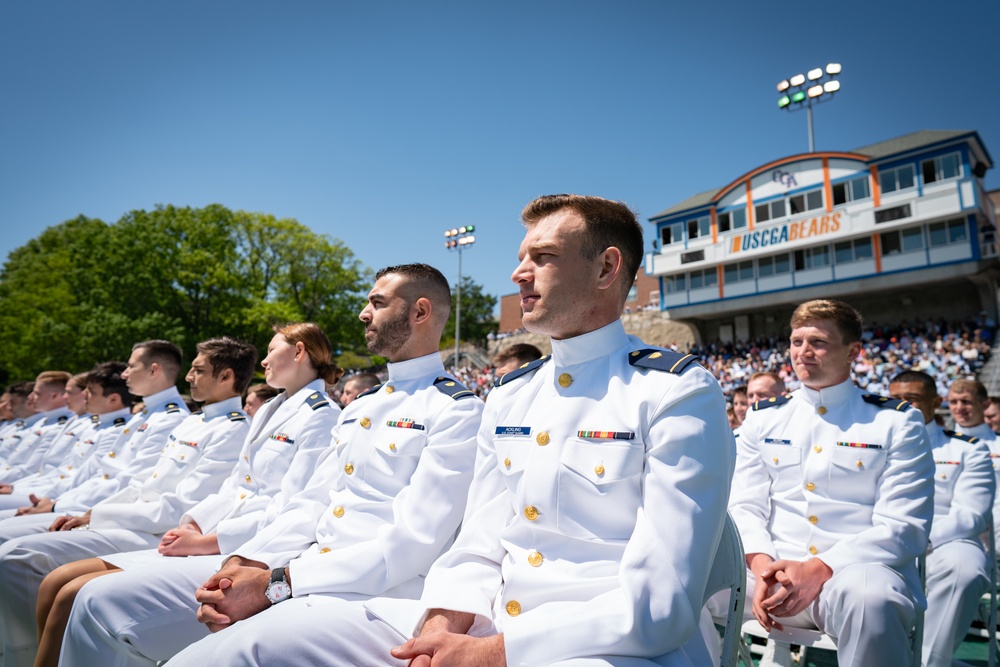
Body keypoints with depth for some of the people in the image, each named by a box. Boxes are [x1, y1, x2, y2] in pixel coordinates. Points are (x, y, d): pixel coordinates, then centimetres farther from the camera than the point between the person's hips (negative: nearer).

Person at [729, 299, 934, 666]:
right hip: (775, 570, 3)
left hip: (857, 570, -2)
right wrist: (761, 564, -16)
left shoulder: (897, 423, 3)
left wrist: (819, 570, -18)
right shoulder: (762, 418, 11)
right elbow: (745, 506, 5)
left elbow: (903, 526, -6)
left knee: (870, 597, -38)